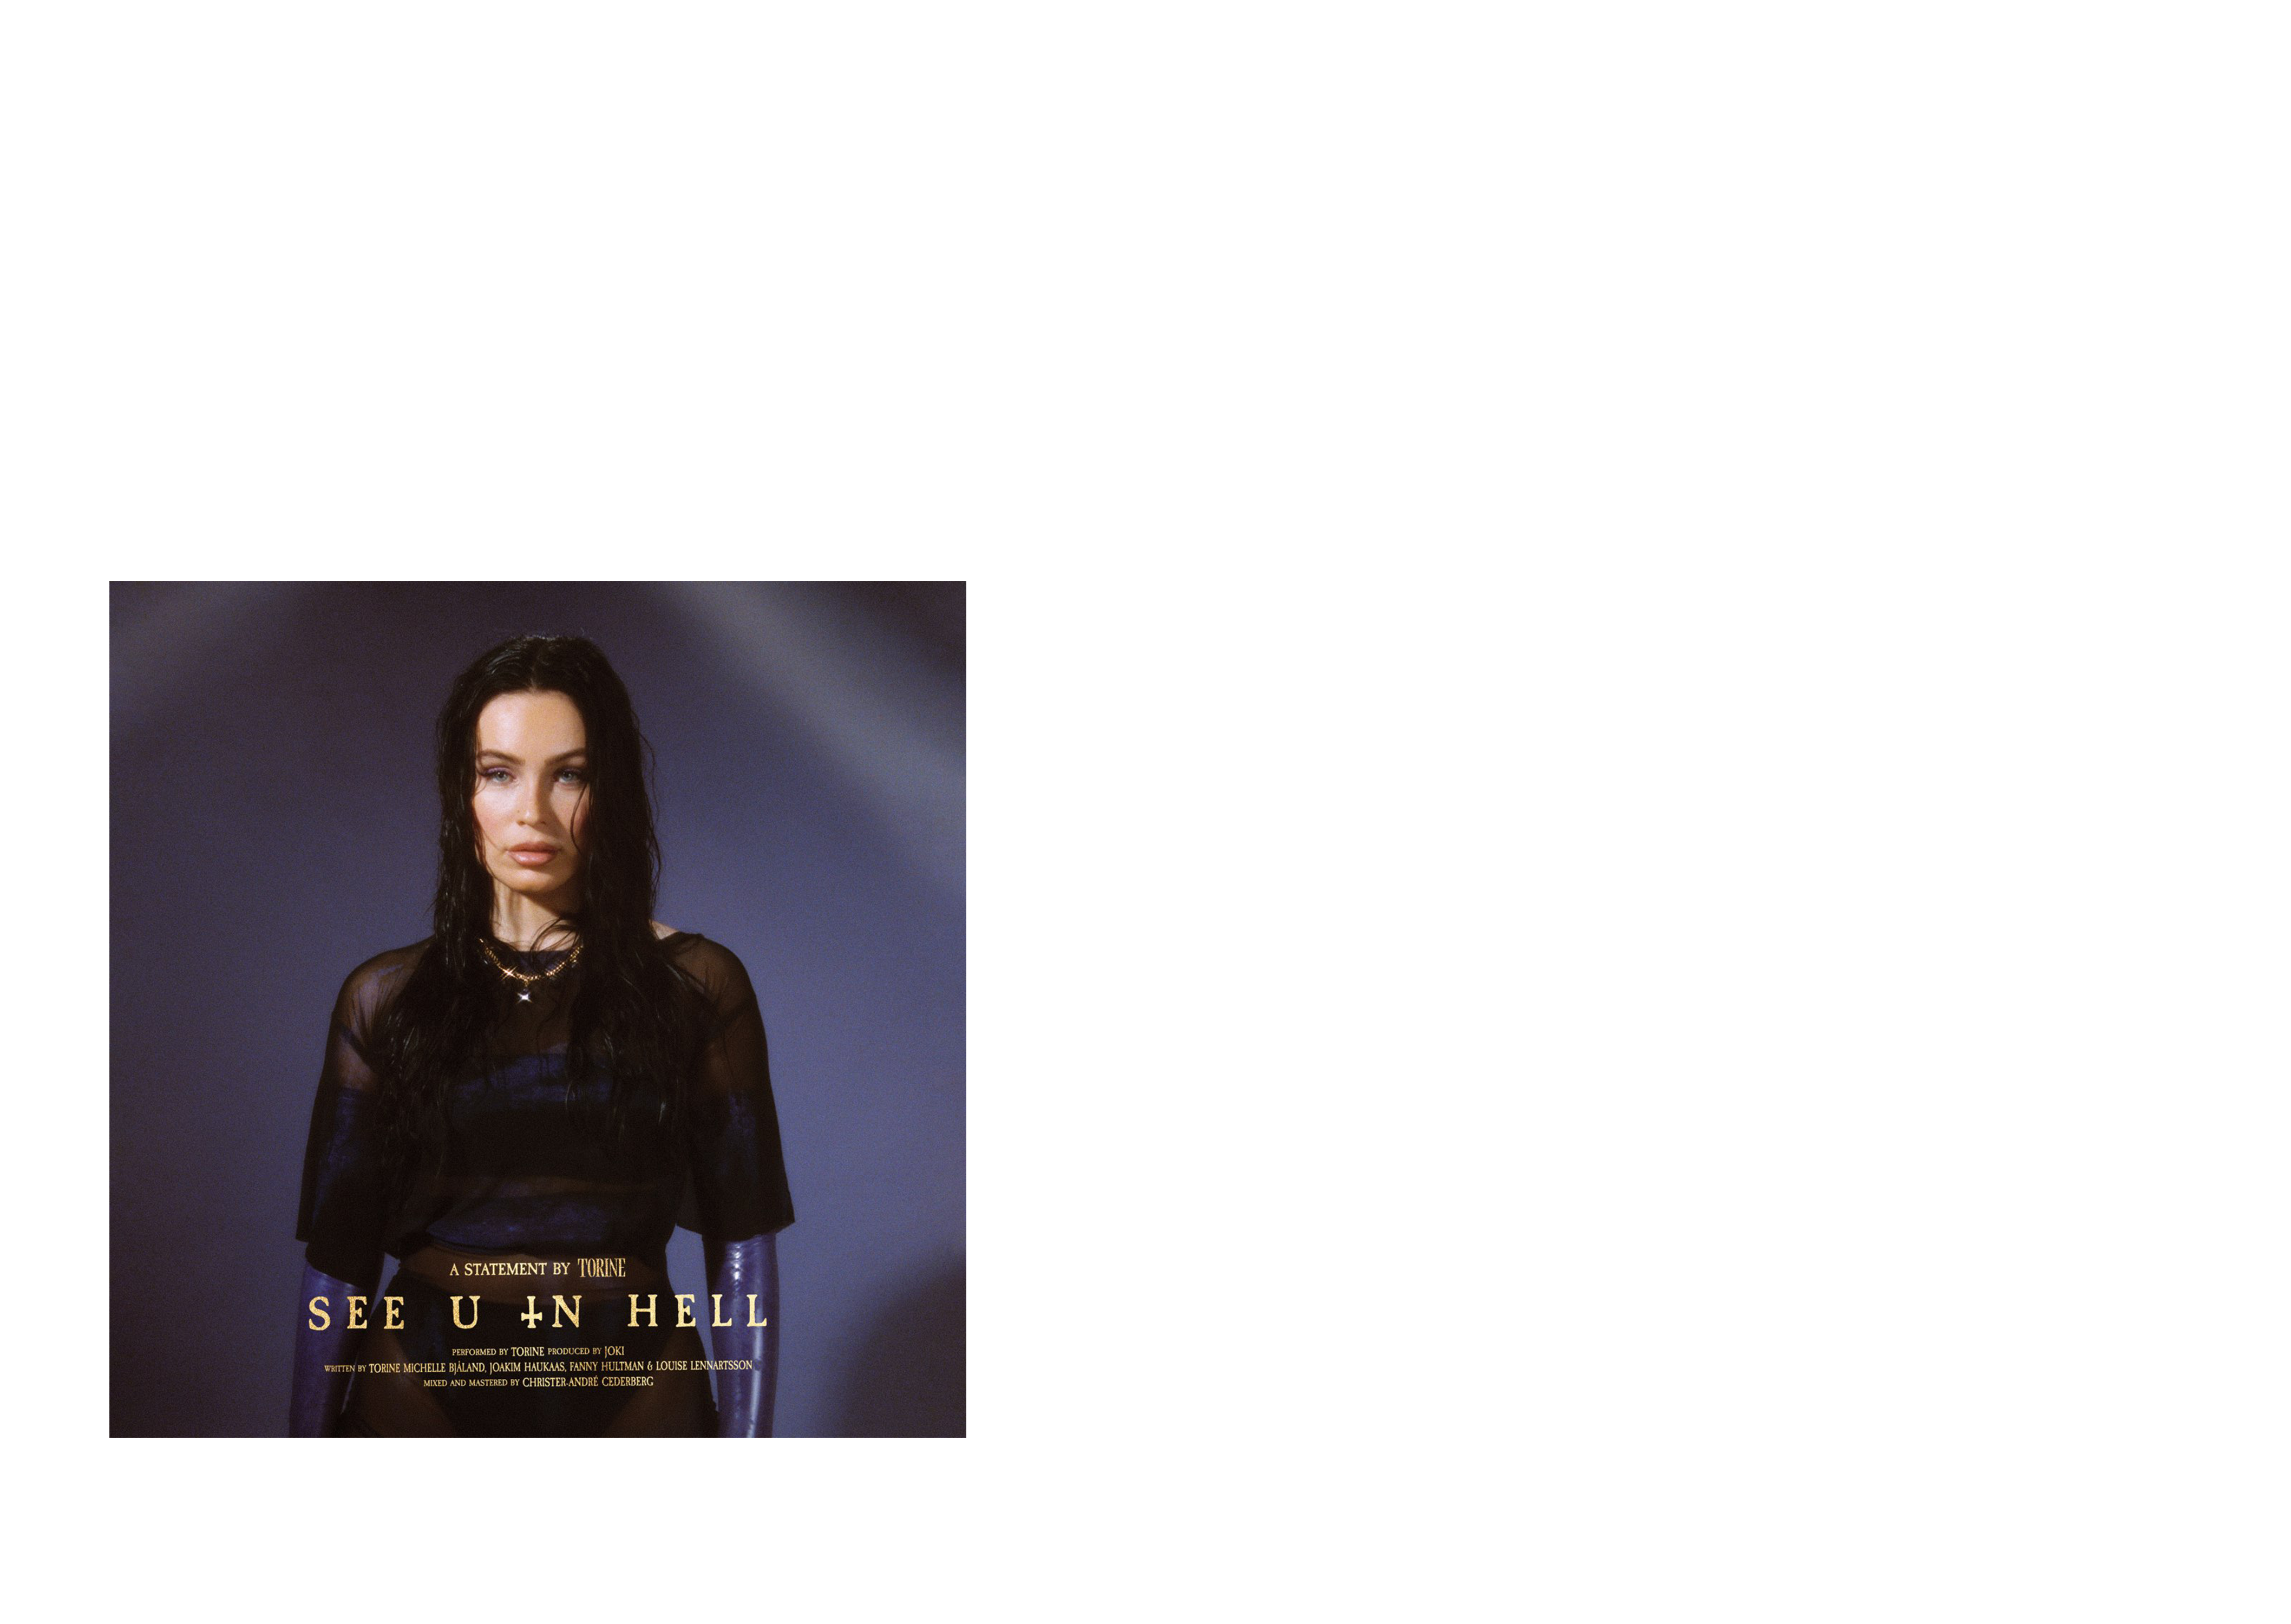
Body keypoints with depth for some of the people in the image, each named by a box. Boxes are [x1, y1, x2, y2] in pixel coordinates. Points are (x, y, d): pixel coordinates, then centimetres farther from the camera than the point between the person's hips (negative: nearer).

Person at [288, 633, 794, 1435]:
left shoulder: (698, 987, -2)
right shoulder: (386, 999, 2)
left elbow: (743, 1250, -3)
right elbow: (335, 1258, 0)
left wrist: (746, 1438, -7)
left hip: (636, 1391, 0)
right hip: (422, 1390, 1)